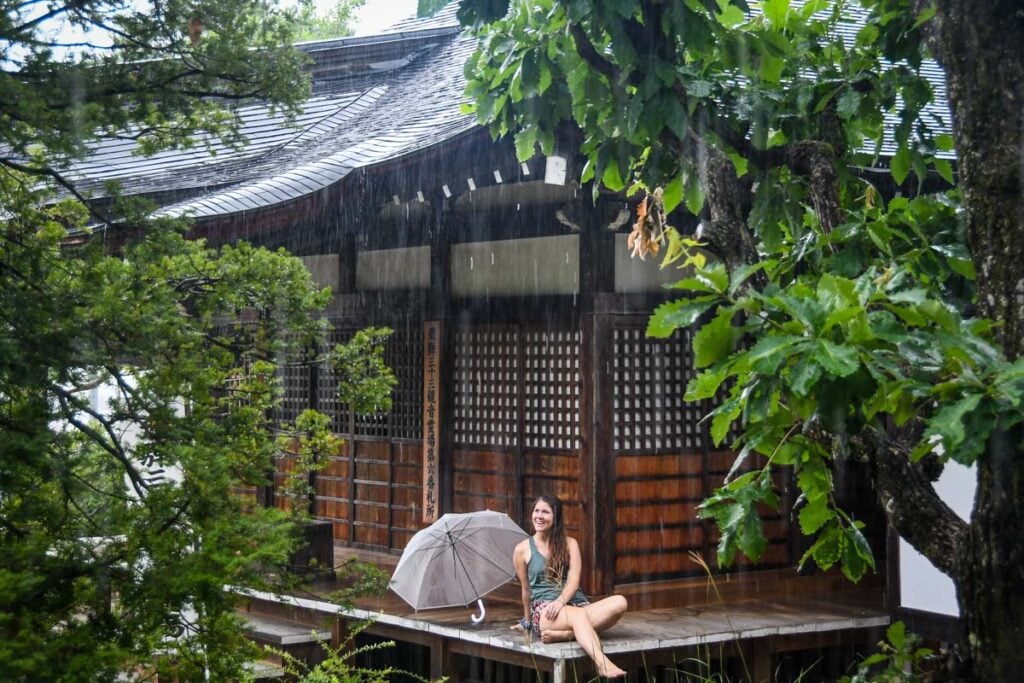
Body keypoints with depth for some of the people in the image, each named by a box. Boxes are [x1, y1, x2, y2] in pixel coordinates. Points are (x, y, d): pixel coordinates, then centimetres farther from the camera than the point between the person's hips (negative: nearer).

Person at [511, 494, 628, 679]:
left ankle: (566, 634, -38)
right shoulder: (523, 549, 8)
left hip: (577, 603, 4)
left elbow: (574, 580, 0)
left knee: (619, 602, -27)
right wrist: (527, 621, 24)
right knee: (579, 615, -40)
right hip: (544, 610, -4)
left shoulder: (570, 544, 13)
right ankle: (603, 664, -64)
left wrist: (561, 601, -19)